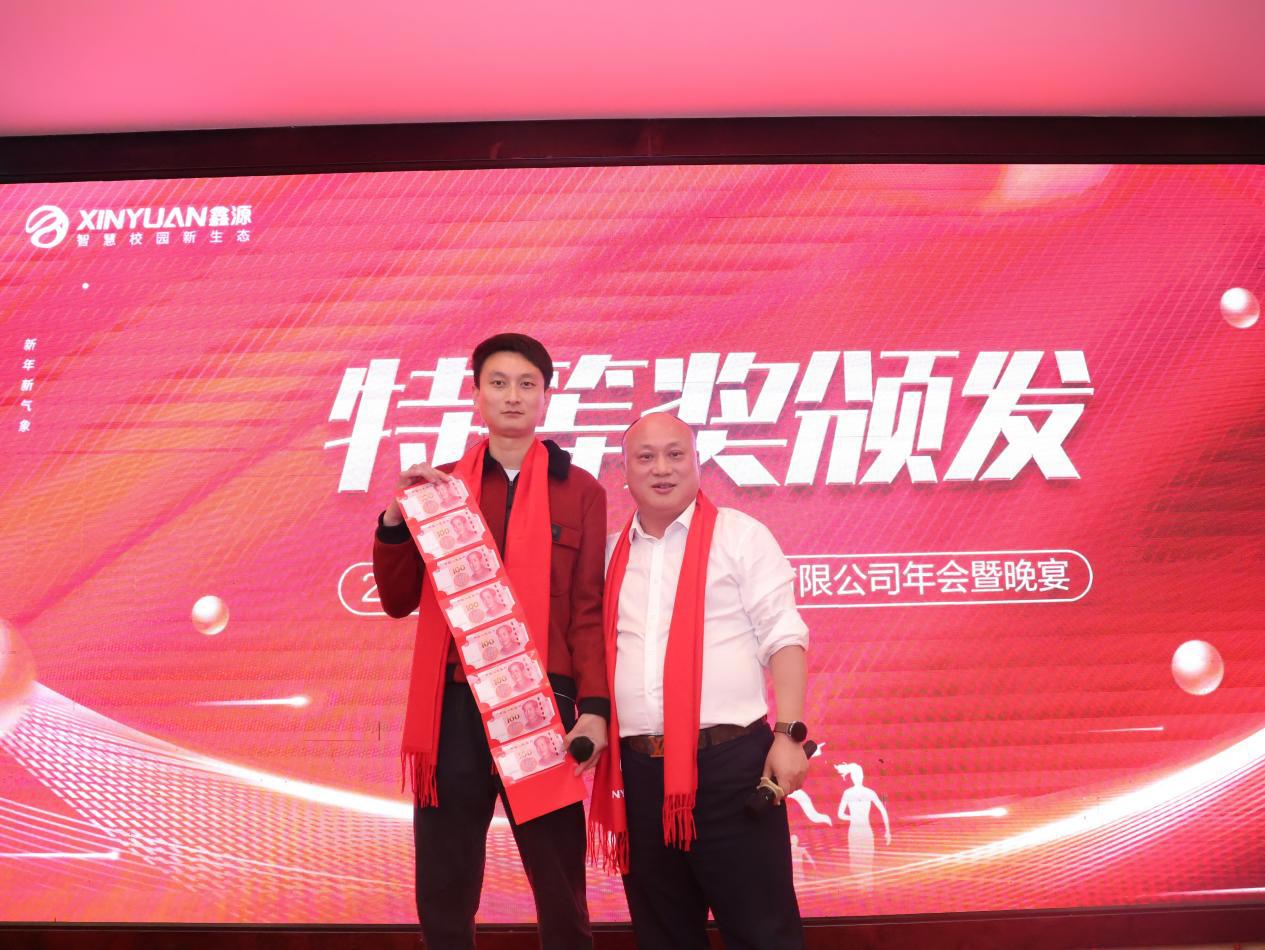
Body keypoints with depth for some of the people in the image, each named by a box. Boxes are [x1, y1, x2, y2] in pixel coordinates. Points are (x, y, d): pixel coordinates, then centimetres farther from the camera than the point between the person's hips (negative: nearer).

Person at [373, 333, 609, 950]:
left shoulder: (579, 491, 5)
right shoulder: (441, 486, 12)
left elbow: (589, 610, 0)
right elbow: (399, 600, 9)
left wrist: (594, 706, -11)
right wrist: (396, 517, -5)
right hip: (454, 707, 2)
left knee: (560, 892, 9)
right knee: (443, 893, 10)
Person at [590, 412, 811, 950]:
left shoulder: (740, 536, 1)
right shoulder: (612, 554, 14)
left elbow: (784, 638, -3)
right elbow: (597, 649, 18)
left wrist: (789, 734, -11)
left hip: (730, 760, -4)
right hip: (638, 768, 5)